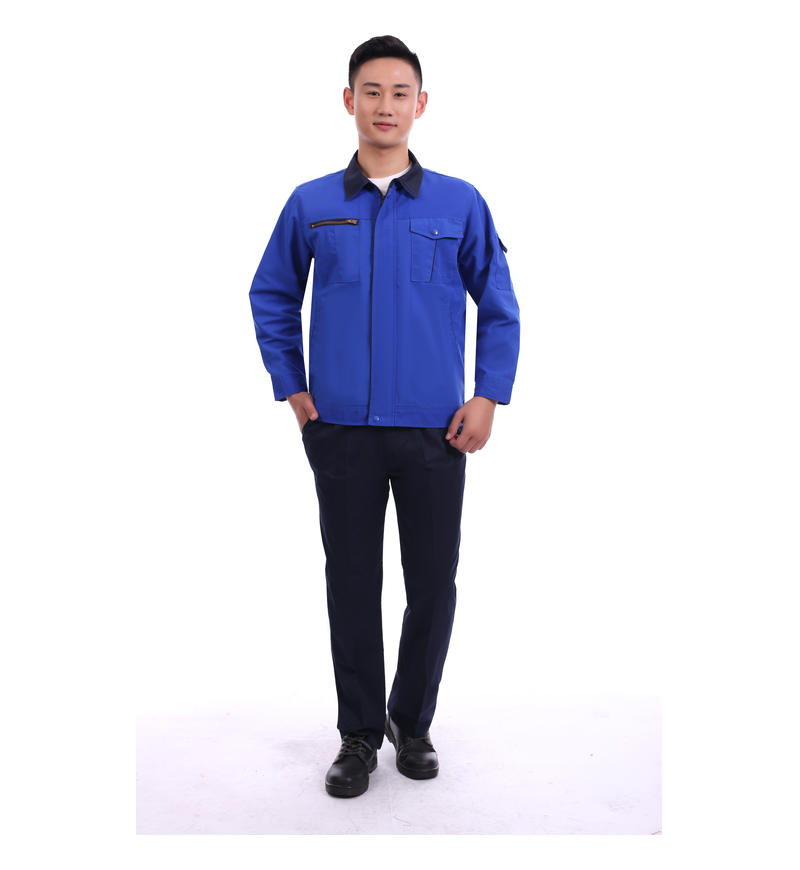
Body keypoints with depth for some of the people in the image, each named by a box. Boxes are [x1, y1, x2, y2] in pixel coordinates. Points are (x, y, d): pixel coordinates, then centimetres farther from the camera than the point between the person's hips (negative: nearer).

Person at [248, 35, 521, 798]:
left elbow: (499, 307, 7)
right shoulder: (310, 204, 4)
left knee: (433, 584, 7)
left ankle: (412, 721, 30)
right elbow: (271, 297, 14)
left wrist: (488, 397, -2)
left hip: (434, 429, 0)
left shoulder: (460, 204, 2)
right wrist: (290, 389, 6)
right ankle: (359, 733, 26)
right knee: (352, 585, 8)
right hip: (342, 430, 0)